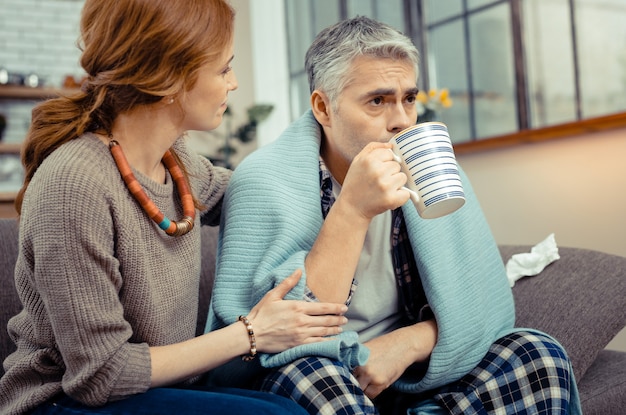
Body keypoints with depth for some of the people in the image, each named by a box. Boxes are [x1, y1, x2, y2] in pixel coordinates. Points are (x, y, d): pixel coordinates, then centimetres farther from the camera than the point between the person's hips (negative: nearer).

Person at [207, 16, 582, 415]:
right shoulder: (264, 181, -14)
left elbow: (486, 305, 1)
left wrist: (409, 342, -19)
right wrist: (352, 211, -29)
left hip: (408, 377, 5)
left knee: (540, 356, -13)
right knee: (314, 378, -37)